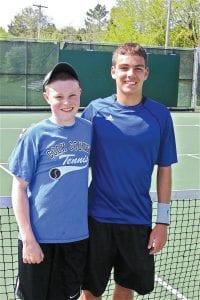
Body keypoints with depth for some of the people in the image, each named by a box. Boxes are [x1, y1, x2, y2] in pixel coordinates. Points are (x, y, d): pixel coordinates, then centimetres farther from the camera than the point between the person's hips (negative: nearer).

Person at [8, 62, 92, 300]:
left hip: (77, 237, 3)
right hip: (40, 239, -3)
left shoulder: (89, 130, 0)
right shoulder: (35, 136, -10)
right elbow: (19, 189, -6)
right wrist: (28, 238, -9)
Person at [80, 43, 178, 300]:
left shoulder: (160, 115, -3)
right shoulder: (95, 110, -4)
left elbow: (164, 170, 1)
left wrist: (162, 221, -1)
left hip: (138, 221, 1)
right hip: (97, 218, 0)